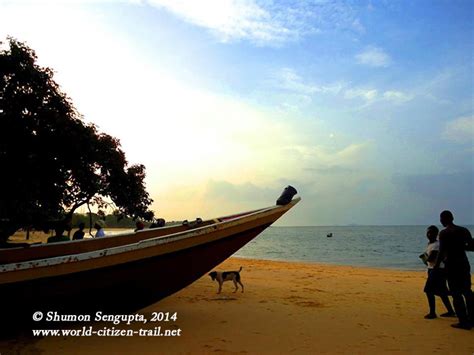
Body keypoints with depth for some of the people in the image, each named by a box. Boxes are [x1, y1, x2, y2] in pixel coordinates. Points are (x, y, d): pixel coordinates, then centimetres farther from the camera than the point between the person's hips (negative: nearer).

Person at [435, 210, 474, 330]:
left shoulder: (444, 233, -12)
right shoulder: (464, 230, 4)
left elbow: (442, 251, -15)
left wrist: (437, 265, -5)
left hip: (452, 264, -6)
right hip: (464, 263, 6)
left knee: (456, 294, 2)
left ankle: (464, 322, 4)